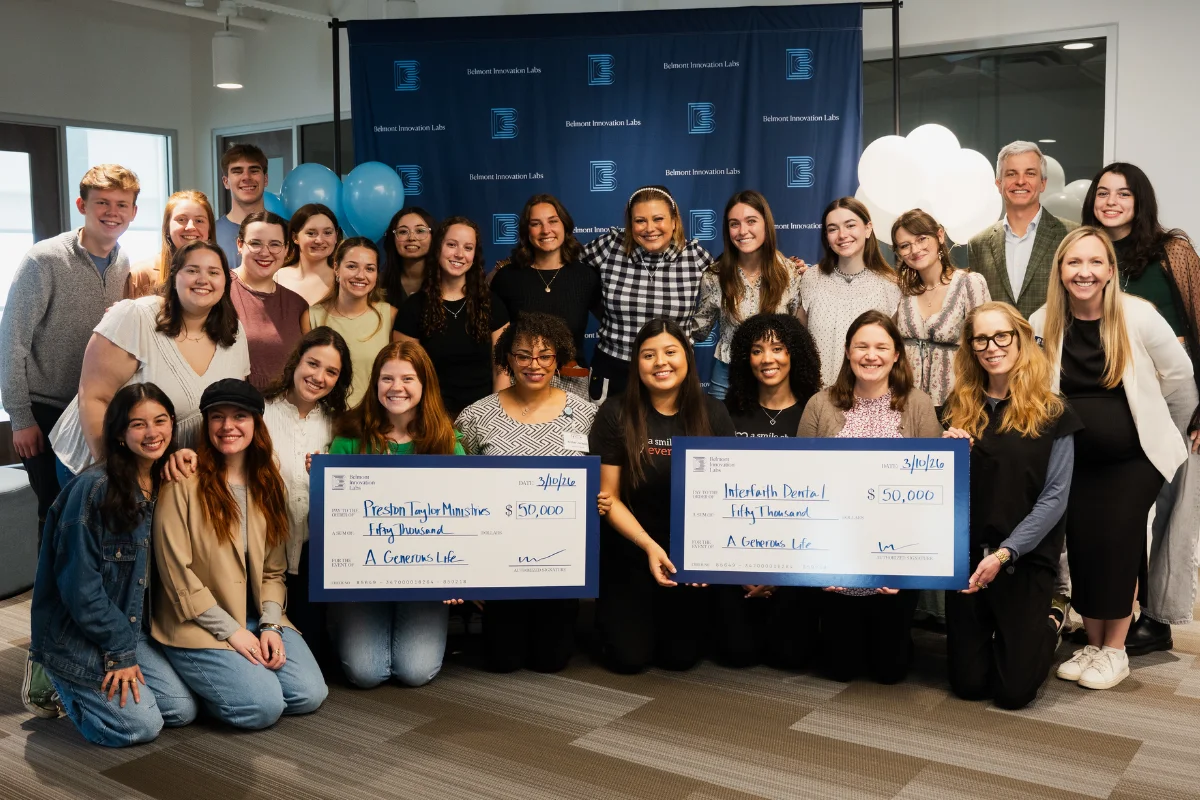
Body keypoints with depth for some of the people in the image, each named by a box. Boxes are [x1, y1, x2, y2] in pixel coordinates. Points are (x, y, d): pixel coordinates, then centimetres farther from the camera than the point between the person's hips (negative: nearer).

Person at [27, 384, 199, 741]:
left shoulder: (163, 484, 1)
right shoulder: (94, 488, -22)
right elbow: (79, 582, -21)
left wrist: (129, 643, 1)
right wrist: (120, 651, -16)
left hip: (131, 627, 7)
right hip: (75, 634, -7)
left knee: (183, 711, -1)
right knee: (141, 725, -12)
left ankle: (88, 682, 18)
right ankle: (57, 679, 11)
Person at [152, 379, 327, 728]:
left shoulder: (269, 485, 7)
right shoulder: (183, 484, -11)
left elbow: (273, 570, 8)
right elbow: (176, 573, -14)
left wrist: (270, 625, -7)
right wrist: (231, 631, -14)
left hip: (255, 619, 6)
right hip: (199, 625, -5)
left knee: (310, 695, -10)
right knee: (263, 705, -21)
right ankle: (201, 678, 8)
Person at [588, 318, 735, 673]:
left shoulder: (711, 413, -6)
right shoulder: (616, 413, -12)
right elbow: (608, 497, -9)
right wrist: (649, 546, -21)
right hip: (630, 552, -1)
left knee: (682, 656, 0)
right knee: (629, 657, -5)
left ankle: (671, 614, 33)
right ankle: (611, 611, 28)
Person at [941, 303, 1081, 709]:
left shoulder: (1052, 413, -5)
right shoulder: (962, 409, 5)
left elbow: (1055, 497, -9)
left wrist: (1004, 554, -17)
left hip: (1027, 557, -3)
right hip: (966, 554, 3)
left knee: (1013, 690, -1)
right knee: (968, 684, 4)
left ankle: (1049, 627, 28)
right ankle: (998, 637, 36)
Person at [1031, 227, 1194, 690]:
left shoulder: (1138, 316, -13)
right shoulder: (1043, 323, -7)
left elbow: (1178, 373, -1)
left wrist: (1136, 408, 6)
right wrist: (1080, 415, 4)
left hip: (1135, 455, -2)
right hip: (1076, 457, 2)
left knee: (1116, 539, -9)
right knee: (1081, 543, 0)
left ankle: (1115, 649, 7)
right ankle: (1093, 644, 17)